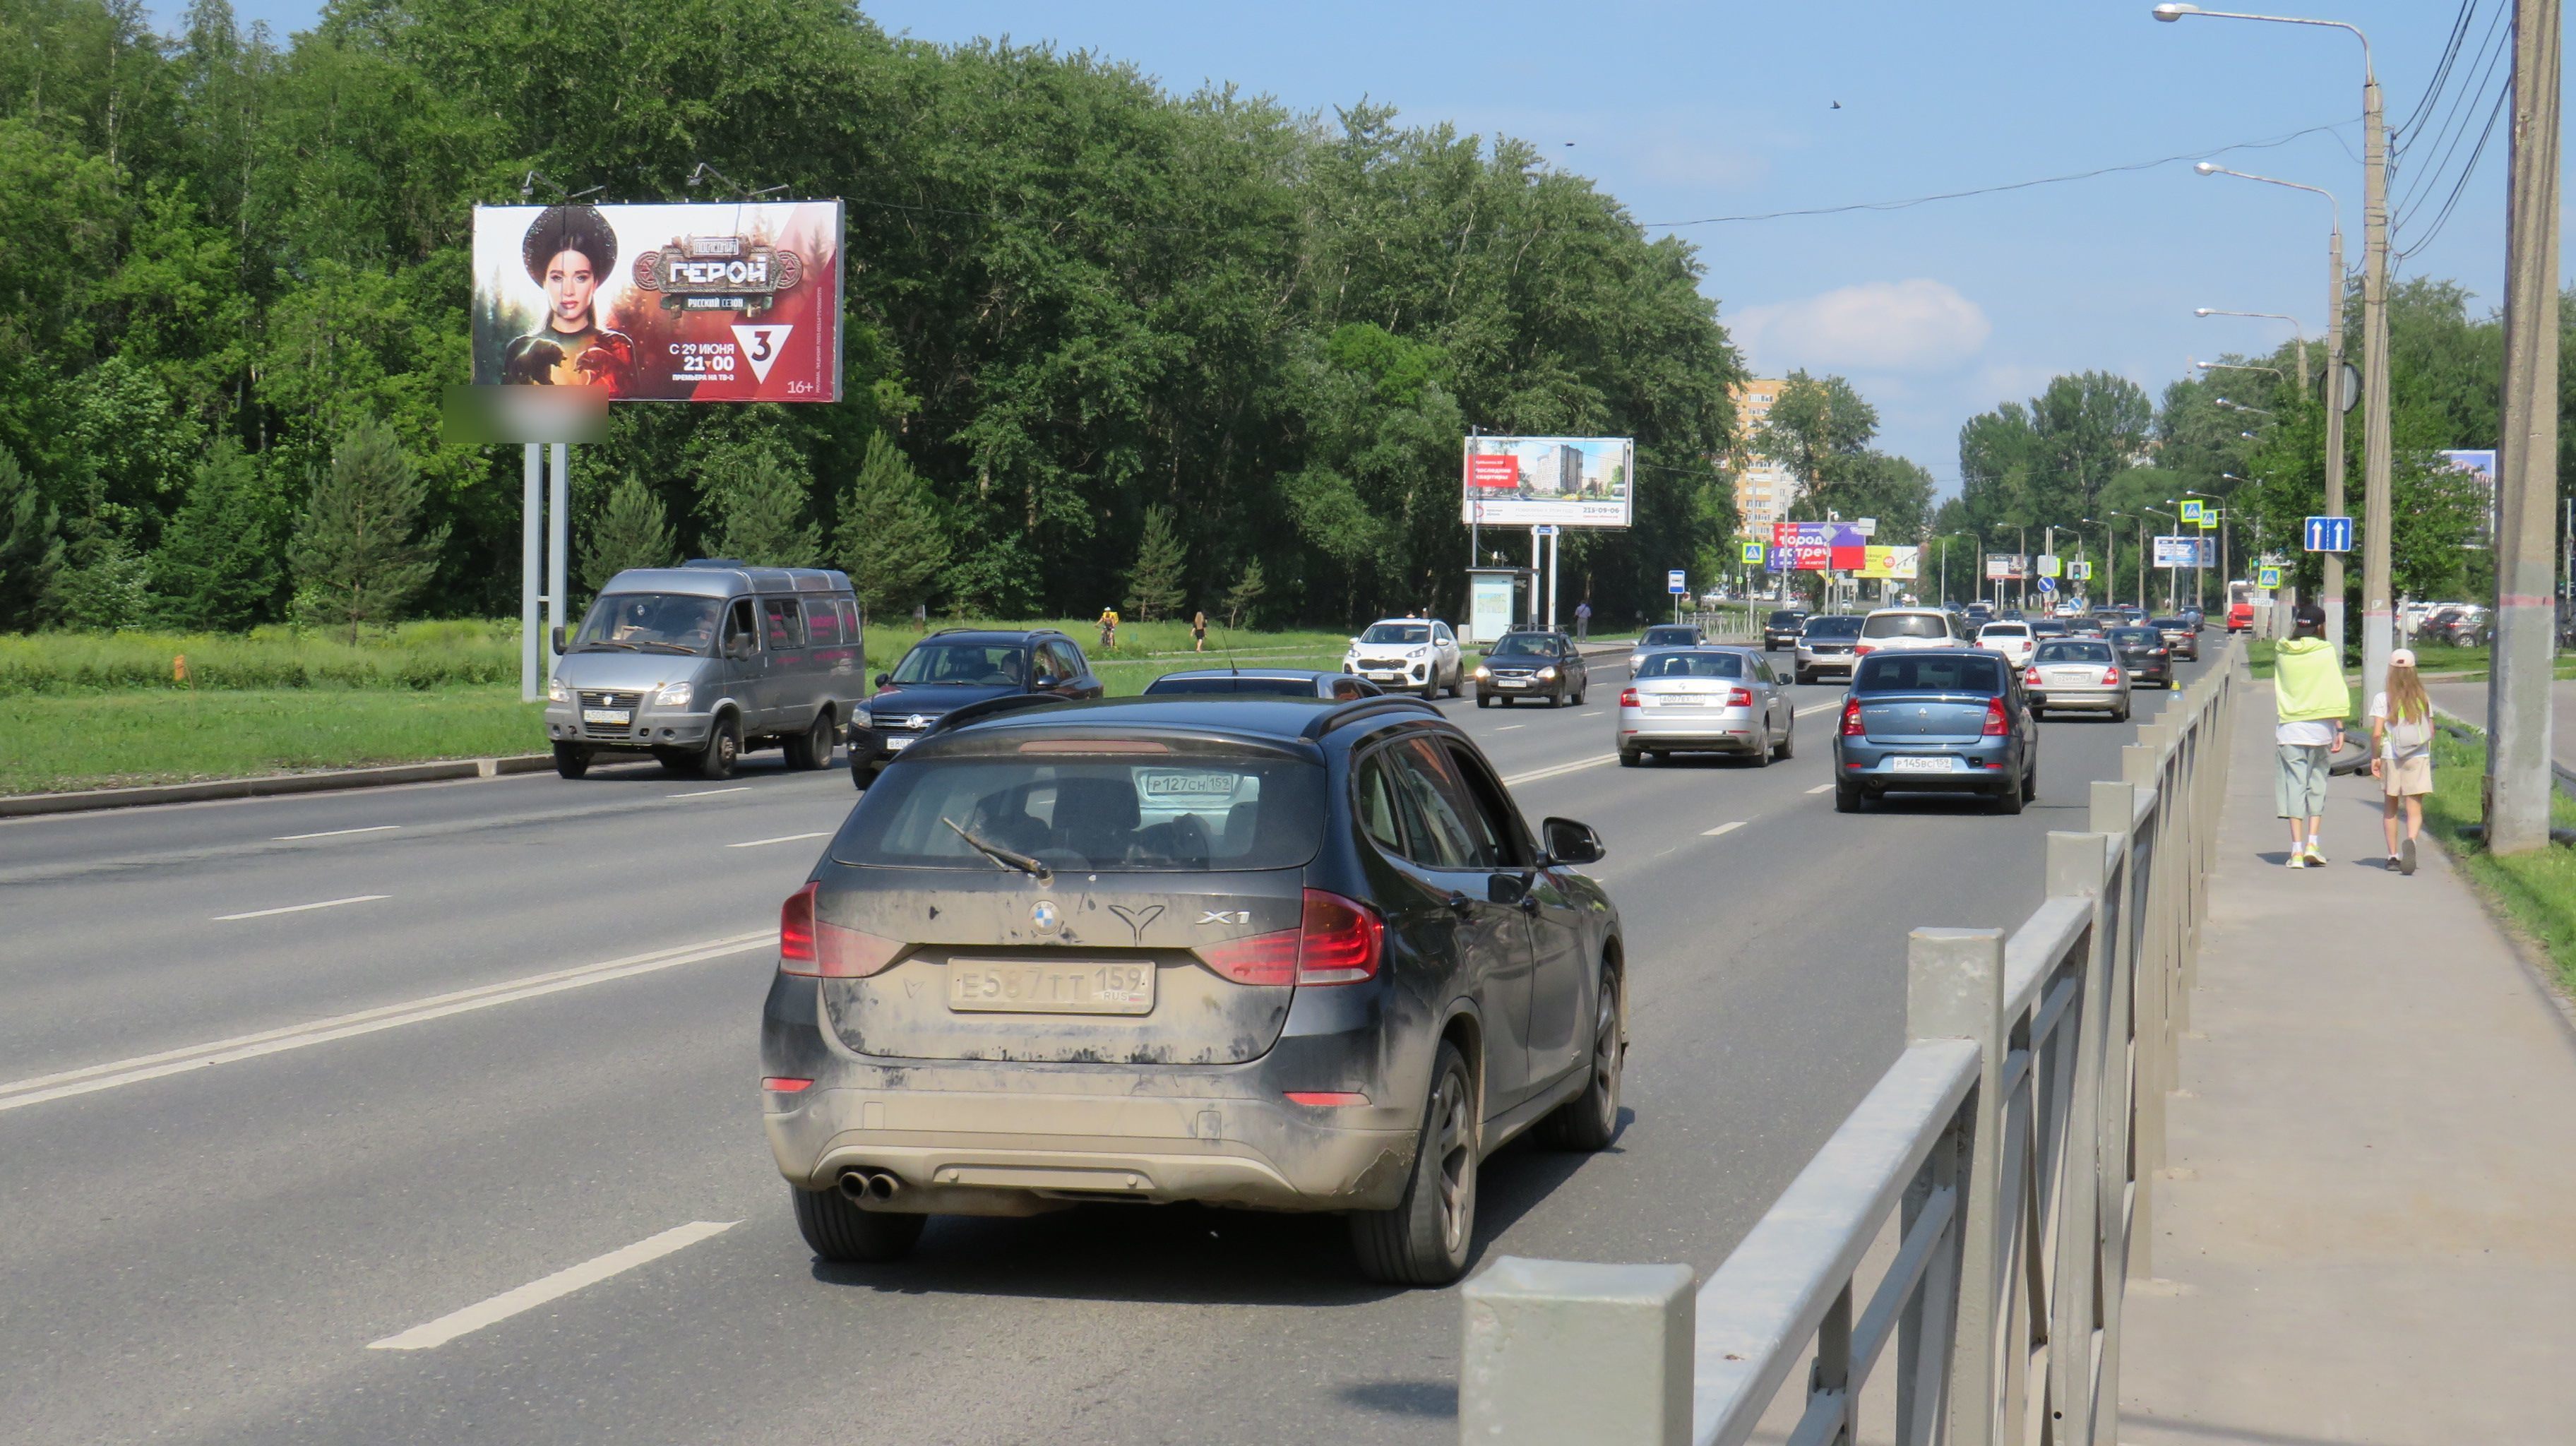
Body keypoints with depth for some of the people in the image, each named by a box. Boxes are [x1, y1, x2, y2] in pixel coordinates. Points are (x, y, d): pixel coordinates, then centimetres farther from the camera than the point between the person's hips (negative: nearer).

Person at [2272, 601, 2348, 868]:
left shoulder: (2282, 653, 3)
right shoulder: (2326, 652, -5)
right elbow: (2336, 693, -7)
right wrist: (2339, 728, -3)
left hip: (2289, 728, 1)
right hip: (2319, 727, -1)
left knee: (2294, 785, 2)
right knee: (2317, 784, 11)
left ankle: (2297, 851, -2)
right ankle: (2313, 844, 4)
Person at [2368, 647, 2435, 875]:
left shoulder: (2382, 699, -6)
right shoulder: (2424, 699, 2)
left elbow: (2377, 733, -11)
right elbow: (2431, 732, 6)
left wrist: (2375, 757, 0)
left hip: (2391, 757, -1)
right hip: (2419, 758, 1)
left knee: (2390, 809, 14)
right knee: (2414, 809, -1)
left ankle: (2393, 856, 18)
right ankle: (2410, 841, -30)